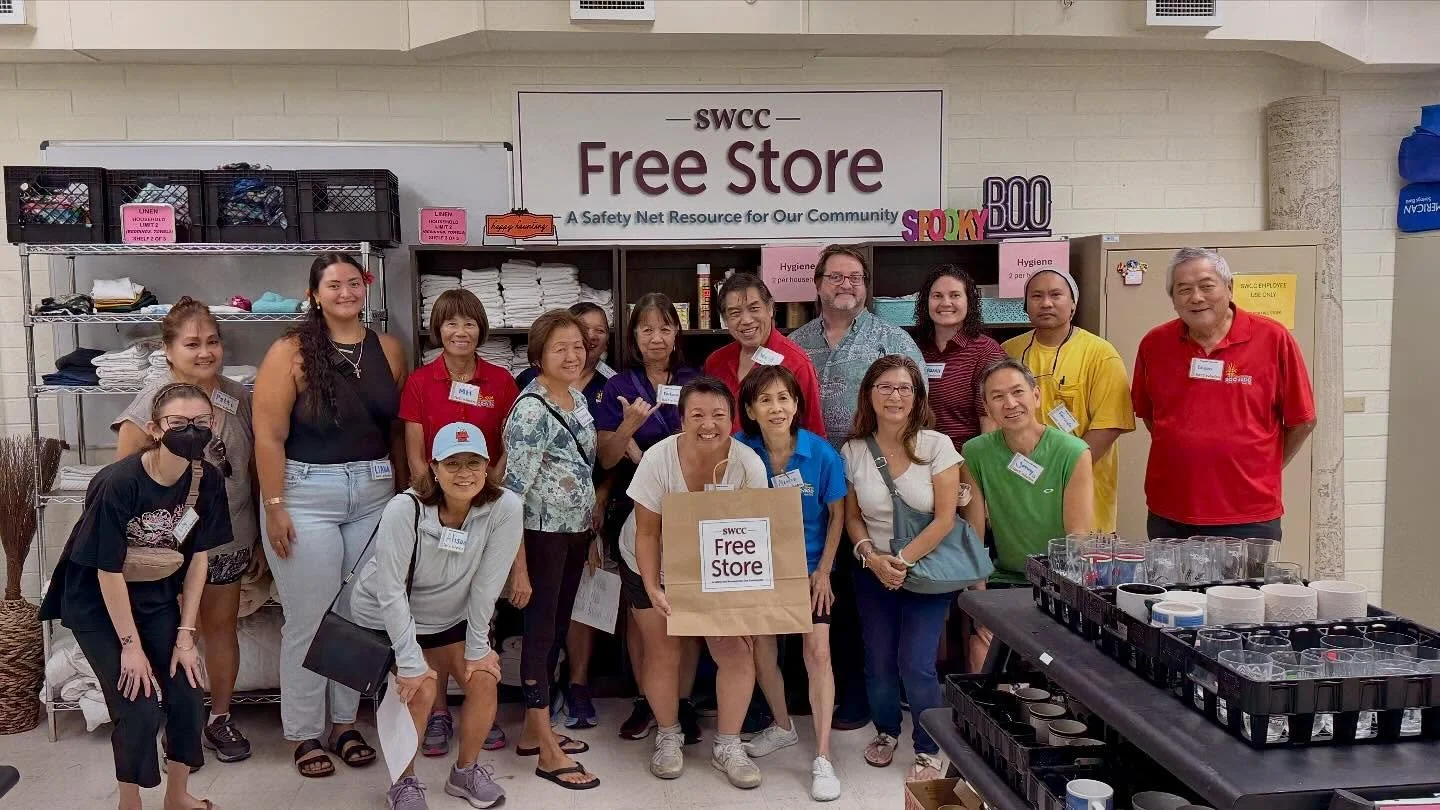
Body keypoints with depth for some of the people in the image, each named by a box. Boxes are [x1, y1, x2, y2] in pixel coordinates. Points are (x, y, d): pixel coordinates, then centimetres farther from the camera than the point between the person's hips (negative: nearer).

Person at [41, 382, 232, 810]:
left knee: (188, 696, -1)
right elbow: (109, 571, -22)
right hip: (97, 603, -5)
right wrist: (131, 645, -17)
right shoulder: (119, 483, -29)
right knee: (141, 709, -10)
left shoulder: (207, 480, -13)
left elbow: (198, 558, -5)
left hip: (156, 597, 5)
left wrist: (185, 634, -6)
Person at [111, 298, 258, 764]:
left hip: (229, 539, 4)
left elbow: (254, 471, 10)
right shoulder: (153, 402, -11)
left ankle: (220, 717, 28)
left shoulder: (239, 398, 3)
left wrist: (259, 539, 12)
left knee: (222, 627, 13)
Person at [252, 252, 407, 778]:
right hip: (306, 495, -4)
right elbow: (269, 435, -10)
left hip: (374, 496, 4)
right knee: (310, 618, 2)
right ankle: (304, 734, 17)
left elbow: (398, 427, 8)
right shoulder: (291, 352, -7)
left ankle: (345, 723, 26)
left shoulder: (389, 350, 5)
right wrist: (275, 506, -13)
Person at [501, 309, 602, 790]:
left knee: (557, 630, 15)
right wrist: (518, 565, -20)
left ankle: (534, 730, 29)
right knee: (540, 632, 0)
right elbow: (514, 491, -19)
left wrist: (592, 530, 17)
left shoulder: (578, 399, 7)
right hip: (542, 535, -8)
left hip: (575, 532, 8)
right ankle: (548, 753, 8)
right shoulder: (530, 410, -17)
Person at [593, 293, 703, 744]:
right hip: (634, 509, 0)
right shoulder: (618, 387, 1)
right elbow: (606, 459, -3)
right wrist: (629, 424, -21)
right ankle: (645, 700, 19)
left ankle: (683, 702, 14)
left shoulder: (694, 382, 3)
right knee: (640, 606, 7)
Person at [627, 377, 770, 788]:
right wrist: (652, 589, -26)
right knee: (663, 654, 4)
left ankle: (728, 745, 14)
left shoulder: (749, 464, -22)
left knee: (737, 652, -5)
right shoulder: (659, 458, -26)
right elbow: (646, 532, -19)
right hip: (653, 567, -1)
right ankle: (668, 737, 27)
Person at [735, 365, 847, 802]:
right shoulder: (740, 451, -16)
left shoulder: (822, 454, -18)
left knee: (817, 651, -9)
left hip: (809, 564, -2)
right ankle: (782, 726, 37)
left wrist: (823, 570, -7)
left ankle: (822, 758, -1)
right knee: (762, 649, 9)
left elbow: (837, 514, -5)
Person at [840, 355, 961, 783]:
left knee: (916, 664, -8)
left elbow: (945, 518, -11)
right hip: (874, 572, 3)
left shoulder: (937, 446, -10)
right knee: (878, 663, 6)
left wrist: (903, 560, -15)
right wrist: (871, 556, -11)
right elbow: (852, 516, 6)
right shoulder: (853, 451, -2)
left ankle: (928, 749, 15)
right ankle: (886, 731, 35)